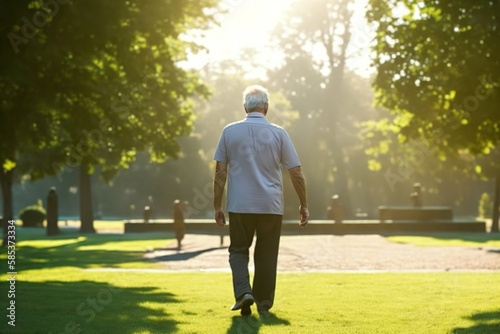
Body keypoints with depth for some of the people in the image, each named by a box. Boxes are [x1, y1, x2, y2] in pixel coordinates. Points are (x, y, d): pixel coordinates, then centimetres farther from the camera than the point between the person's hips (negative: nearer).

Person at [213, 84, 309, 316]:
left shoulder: (230, 131, 0)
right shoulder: (278, 133, -1)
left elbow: (220, 172, -1)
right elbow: (296, 172, 0)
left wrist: (217, 206, 6)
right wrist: (303, 205, 10)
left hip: (239, 205, 0)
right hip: (271, 205, 0)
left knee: (238, 250, 14)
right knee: (266, 255, 11)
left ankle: (243, 291, -7)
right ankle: (264, 304, 14)